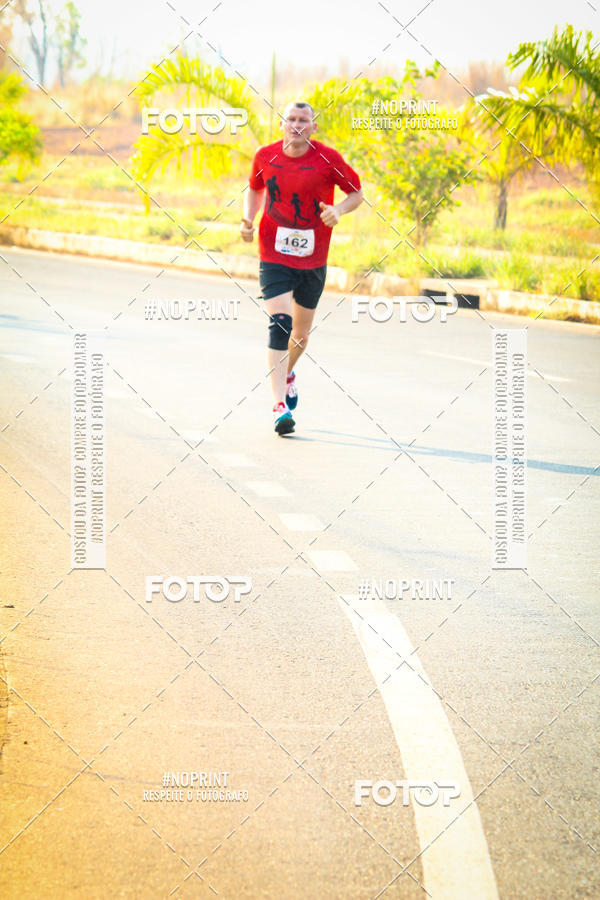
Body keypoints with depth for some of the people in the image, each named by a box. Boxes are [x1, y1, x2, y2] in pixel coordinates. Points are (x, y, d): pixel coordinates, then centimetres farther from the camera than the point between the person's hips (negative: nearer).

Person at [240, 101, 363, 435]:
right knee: (280, 323, -18)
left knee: (301, 333, 14)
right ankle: (280, 406, -23)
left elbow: (357, 192, 2)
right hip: (274, 256, -1)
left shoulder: (328, 159, -8)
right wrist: (248, 219, -1)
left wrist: (339, 210, -18)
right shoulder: (266, 156, -2)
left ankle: (288, 374, 49)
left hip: (313, 258, 1)